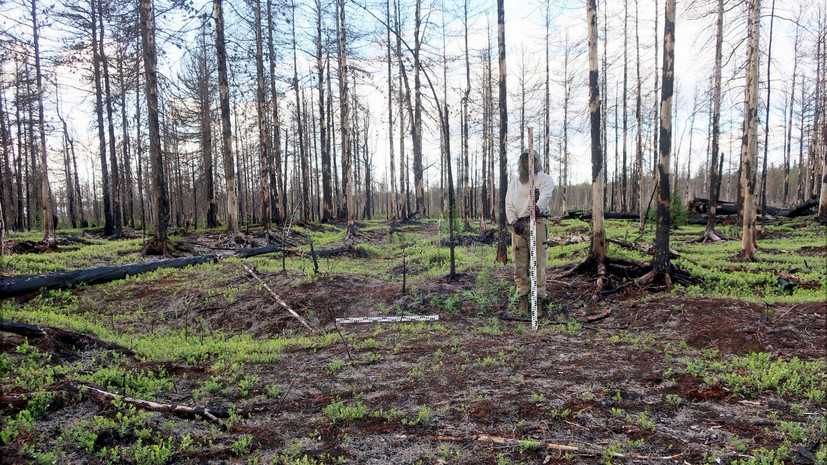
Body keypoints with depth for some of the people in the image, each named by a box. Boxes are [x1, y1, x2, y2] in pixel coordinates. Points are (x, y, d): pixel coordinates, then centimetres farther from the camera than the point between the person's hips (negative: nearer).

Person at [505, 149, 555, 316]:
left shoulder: (546, 179, 9)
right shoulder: (515, 182, 21)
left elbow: (545, 197, -11)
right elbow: (509, 204, 14)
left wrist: (538, 207, -35)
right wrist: (514, 222, -4)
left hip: (537, 222, -3)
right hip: (518, 225, 4)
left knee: (538, 262, -6)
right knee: (520, 264, 3)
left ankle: (539, 298, 0)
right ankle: (523, 298, 10)